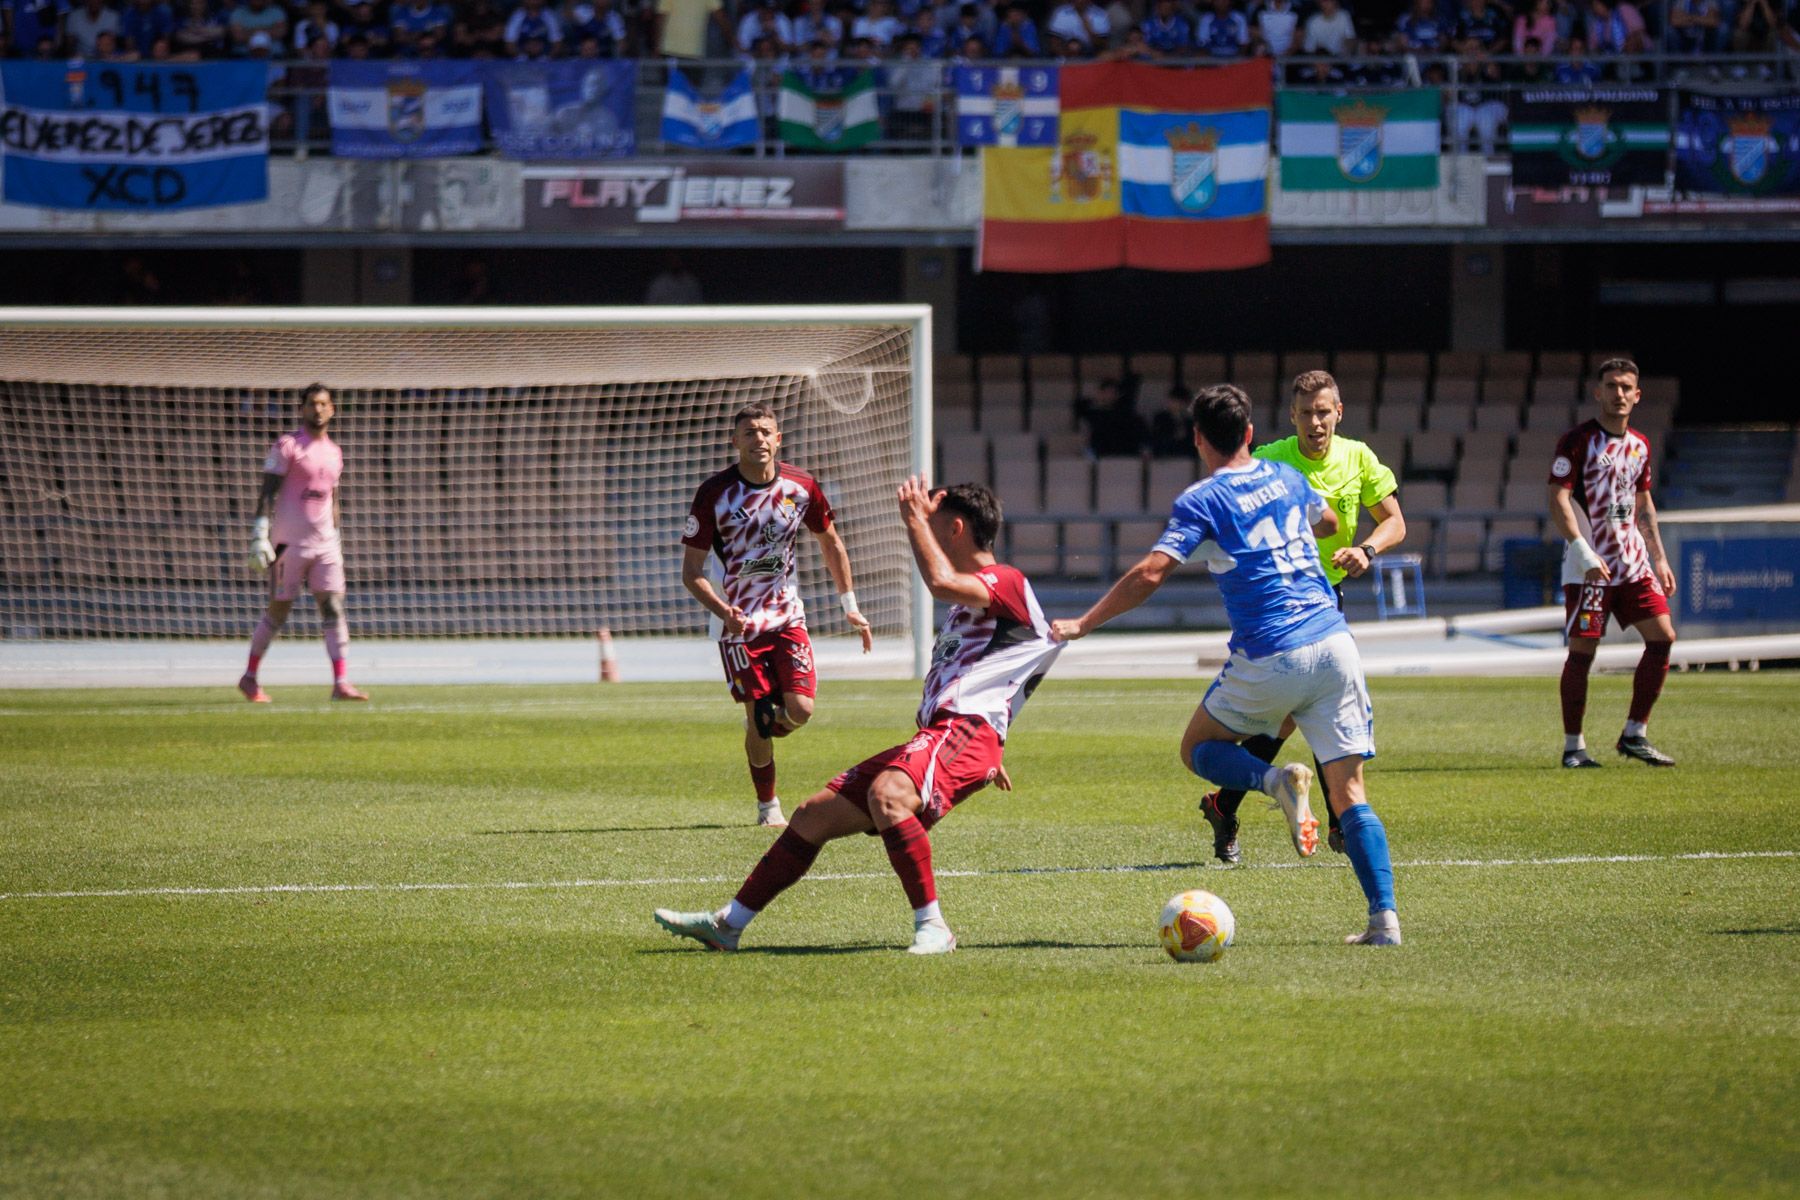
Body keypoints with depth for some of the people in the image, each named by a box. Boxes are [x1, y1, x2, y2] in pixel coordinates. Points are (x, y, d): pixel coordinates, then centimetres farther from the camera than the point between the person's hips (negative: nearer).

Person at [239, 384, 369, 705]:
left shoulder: (333, 452, 14)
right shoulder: (287, 446, -6)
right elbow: (267, 492, -10)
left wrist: (336, 539, 20)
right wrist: (259, 535, -17)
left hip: (324, 544, 5)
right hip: (289, 543, -5)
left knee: (333, 609, -7)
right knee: (279, 610, 2)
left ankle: (341, 683, -12)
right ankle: (250, 678, 18)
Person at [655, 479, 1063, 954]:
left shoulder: (1009, 582, -3)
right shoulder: (969, 598, 30)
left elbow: (942, 582, -24)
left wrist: (915, 519, -10)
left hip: (965, 731, -10)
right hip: (934, 733, 10)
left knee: (887, 795, -38)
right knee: (813, 816, 11)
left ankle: (932, 927, -33)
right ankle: (728, 924, 20)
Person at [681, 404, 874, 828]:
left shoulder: (801, 487, -4)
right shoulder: (714, 494, -12)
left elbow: (831, 544, 13)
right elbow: (691, 573, -9)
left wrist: (850, 607, 13)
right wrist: (724, 611, -25)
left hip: (787, 617, 2)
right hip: (739, 622, -2)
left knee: (800, 709, -12)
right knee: (758, 720, -3)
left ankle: (762, 730, 23)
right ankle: (767, 806, 15)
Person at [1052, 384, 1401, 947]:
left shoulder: (1201, 502, -3)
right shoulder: (1286, 478, 14)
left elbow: (1149, 574, -11)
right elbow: (1328, 523, 35)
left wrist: (1081, 625, -4)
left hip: (1268, 659, -4)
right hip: (1334, 644, 4)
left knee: (1198, 748, 19)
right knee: (1349, 792, 5)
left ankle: (1275, 779, -12)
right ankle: (1384, 917, -10)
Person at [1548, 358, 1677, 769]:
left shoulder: (1639, 445, 13)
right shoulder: (1578, 441, -8)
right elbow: (1558, 500, -14)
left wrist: (1659, 558, 19)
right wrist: (1583, 553, -23)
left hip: (1633, 563, 6)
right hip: (1589, 566, -6)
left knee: (1662, 637, -2)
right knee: (1582, 650, -6)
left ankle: (1635, 735, 7)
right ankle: (1573, 746, 4)